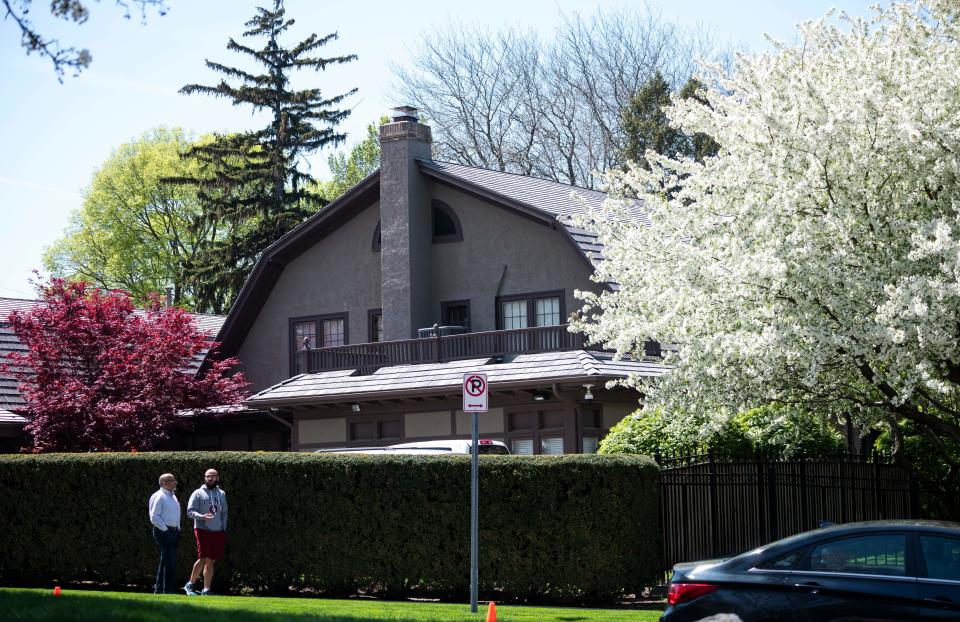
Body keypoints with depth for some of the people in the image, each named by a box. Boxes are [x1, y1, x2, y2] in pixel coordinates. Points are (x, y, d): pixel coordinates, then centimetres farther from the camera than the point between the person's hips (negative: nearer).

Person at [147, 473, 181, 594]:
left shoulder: (172, 496, 17)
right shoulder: (159, 497, -12)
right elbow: (154, 517, -16)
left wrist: (177, 529, 16)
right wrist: (165, 530, -17)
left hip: (173, 532, 9)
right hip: (164, 532, -9)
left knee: (165, 561, 13)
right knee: (170, 561, -11)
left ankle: (159, 589, 20)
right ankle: (168, 590, -8)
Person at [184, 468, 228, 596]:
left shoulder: (221, 494, 15)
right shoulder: (198, 493, 0)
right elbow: (190, 511, -5)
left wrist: (224, 530, 7)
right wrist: (202, 516, -23)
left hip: (218, 532, 5)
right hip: (202, 530, -5)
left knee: (211, 561, 5)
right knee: (203, 559, -14)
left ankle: (206, 590, 10)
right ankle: (190, 584, 3)